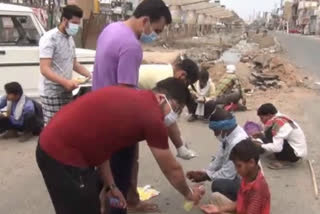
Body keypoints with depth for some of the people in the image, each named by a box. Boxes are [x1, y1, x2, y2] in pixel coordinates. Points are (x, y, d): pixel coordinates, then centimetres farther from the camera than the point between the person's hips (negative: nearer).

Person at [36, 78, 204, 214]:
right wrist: (189, 193, 20)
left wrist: (110, 186, 17)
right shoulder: (153, 117, -11)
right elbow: (171, 169, 1)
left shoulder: (131, 99, 13)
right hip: (64, 155, -10)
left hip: (53, 145, 10)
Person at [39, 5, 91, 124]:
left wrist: (90, 75, 4)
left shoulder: (70, 39, 11)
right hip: (52, 92, -8)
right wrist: (65, 82, -36)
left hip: (66, 91, 8)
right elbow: (44, 69, -23)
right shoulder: (50, 38, -15)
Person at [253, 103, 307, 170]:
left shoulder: (278, 123, -24)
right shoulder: (279, 118, 3)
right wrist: (260, 136, -2)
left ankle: (286, 161, -9)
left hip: (296, 153, -10)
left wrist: (261, 146, -17)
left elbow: (277, 147, -31)